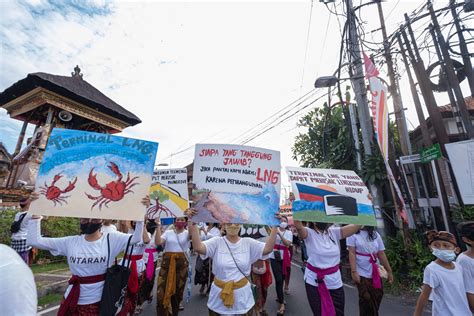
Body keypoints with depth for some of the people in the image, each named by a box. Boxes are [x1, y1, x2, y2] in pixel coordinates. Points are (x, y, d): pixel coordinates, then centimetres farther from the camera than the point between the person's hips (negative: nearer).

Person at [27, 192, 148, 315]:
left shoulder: (111, 239, -12)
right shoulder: (71, 242, -3)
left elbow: (137, 237, -23)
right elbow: (34, 240, -4)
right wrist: (35, 212, -10)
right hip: (73, 301, 3)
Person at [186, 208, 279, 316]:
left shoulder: (248, 242, -6)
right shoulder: (217, 242, -10)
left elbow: (268, 249, -19)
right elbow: (198, 248, -26)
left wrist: (275, 226, -27)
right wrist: (192, 223, -36)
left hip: (242, 293, 1)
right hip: (219, 293, -1)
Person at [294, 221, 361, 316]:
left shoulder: (334, 232, -1)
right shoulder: (309, 233, -14)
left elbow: (356, 226, -8)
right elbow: (299, 227, -36)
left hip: (335, 282, 4)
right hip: (315, 282, -4)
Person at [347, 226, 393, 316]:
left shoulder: (375, 234, 4)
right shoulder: (353, 234, -10)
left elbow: (381, 254, 8)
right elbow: (352, 253, -13)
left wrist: (389, 271, 7)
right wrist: (354, 271, -18)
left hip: (375, 273, 5)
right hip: (362, 273, -4)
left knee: (377, 297, 11)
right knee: (366, 300, 3)